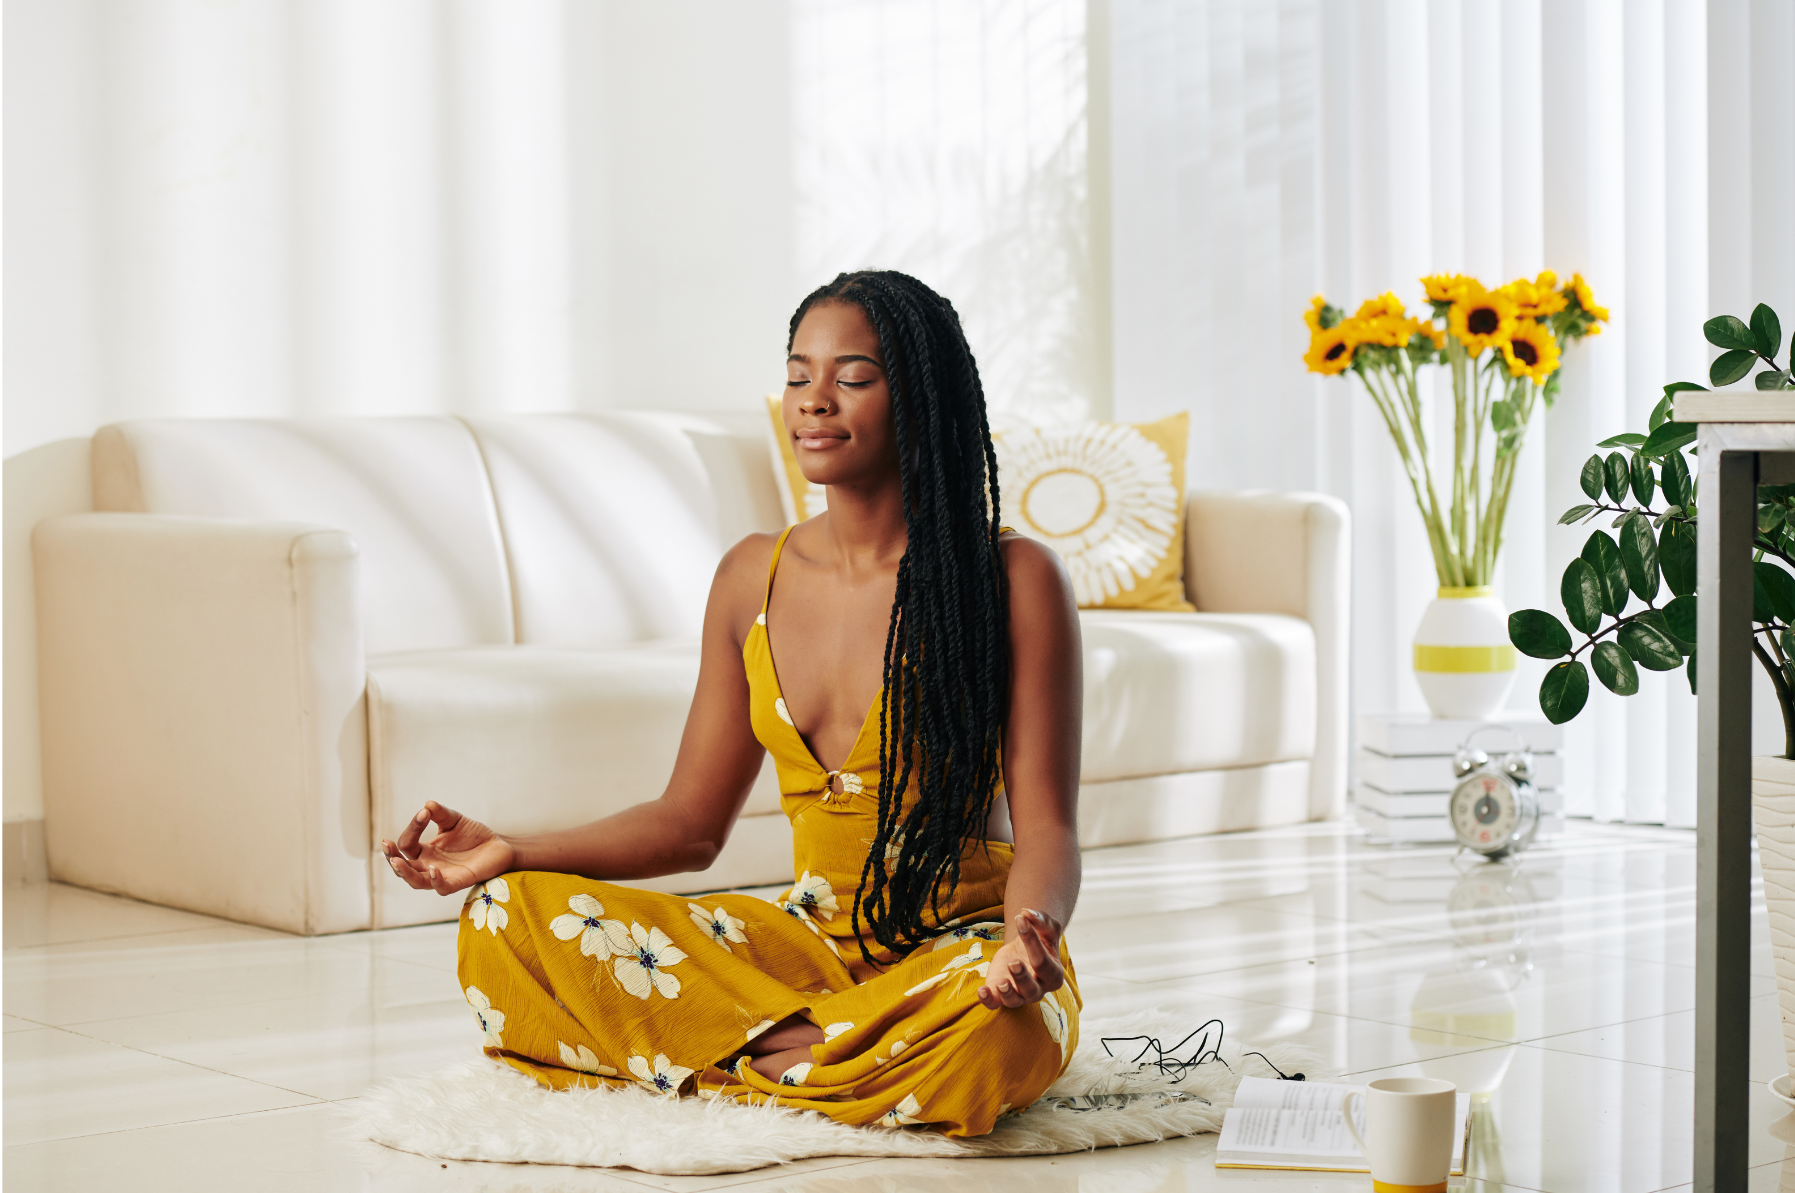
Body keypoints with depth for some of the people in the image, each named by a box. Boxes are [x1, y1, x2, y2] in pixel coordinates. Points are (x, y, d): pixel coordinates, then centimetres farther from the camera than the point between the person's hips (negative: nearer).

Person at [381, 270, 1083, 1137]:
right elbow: (689, 822, 13)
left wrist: (1030, 931, -33)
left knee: (991, 1028, -41)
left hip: (960, 951, -4)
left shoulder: (1012, 579, -7)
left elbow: (1045, 826, -10)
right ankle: (817, 1049, -18)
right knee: (508, 919, -13)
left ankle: (733, 1068, -16)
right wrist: (513, 855, -1)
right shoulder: (754, 578, 8)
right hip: (810, 944, 4)